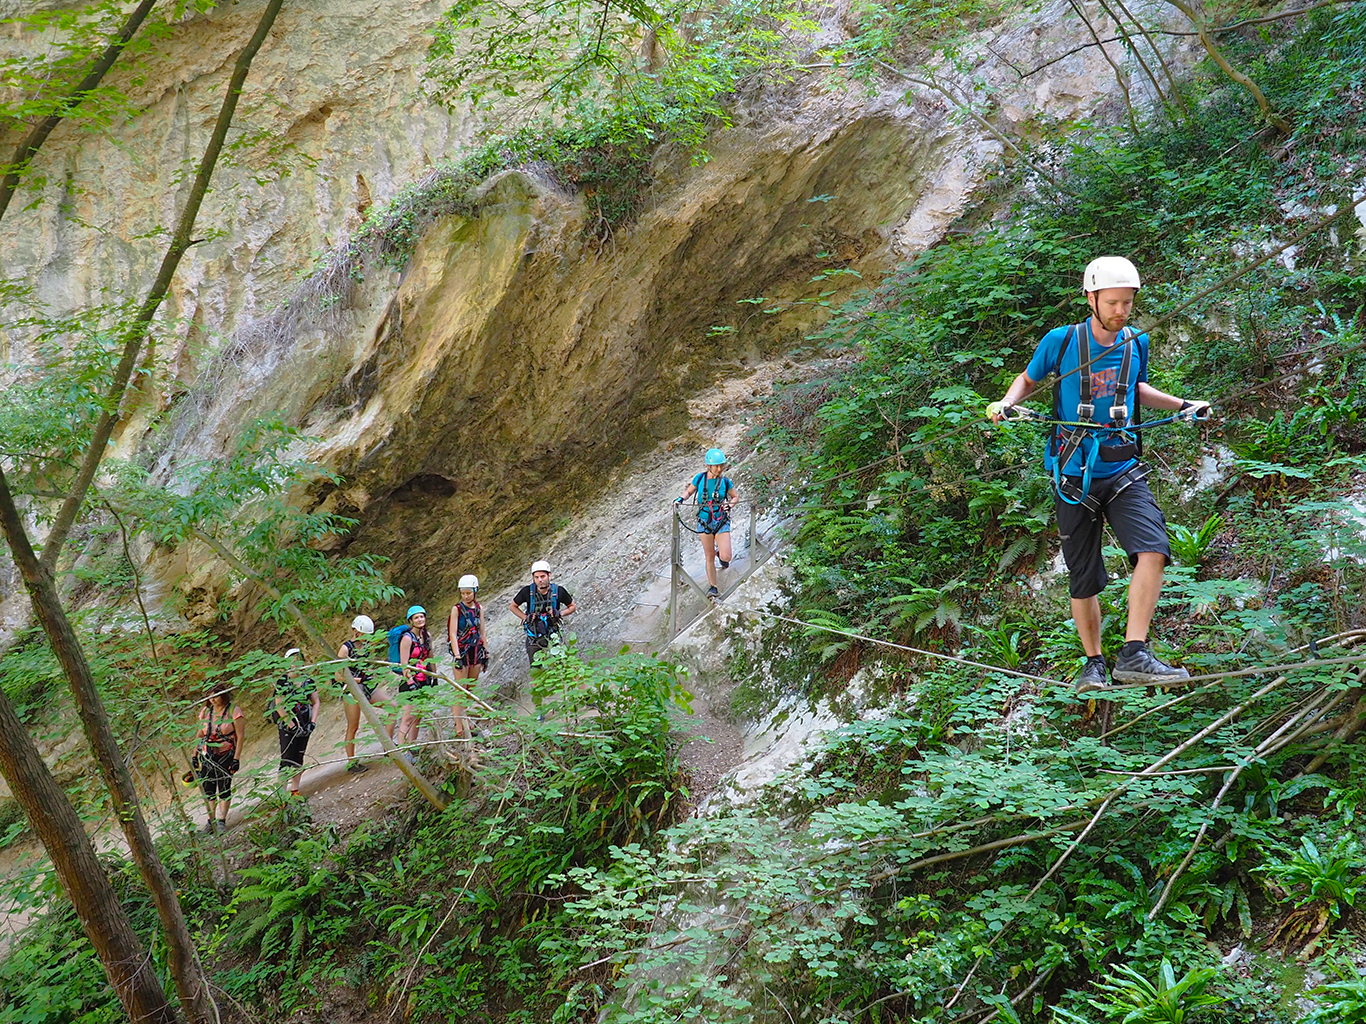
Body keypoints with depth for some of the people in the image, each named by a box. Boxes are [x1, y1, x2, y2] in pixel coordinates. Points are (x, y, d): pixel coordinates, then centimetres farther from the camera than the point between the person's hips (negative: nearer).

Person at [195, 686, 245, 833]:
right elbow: (200, 735, 14)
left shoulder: (234, 711, -8)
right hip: (207, 755, 4)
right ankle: (211, 820, 14)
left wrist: (236, 759, -13)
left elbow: (240, 736, -9)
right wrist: (195, 755, 10)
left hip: (226, 755, -4)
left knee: (224, 788, -3)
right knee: (207, 789, 3)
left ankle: (222, 821, 7)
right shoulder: (205, 711, 6)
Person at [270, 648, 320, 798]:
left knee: (299, 757, 8)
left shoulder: (308, 681, 4)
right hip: (286, 724, -5)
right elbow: (279, 706, -14)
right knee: (287, 759, -9)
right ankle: (284, 793, -10)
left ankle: (295, 790, 16)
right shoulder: (282, 682, -10)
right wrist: (292, 725, -16)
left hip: (304, 722, 5)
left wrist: (313, 722, -7)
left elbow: (316, 702, 6)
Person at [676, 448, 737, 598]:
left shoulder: (725, 482, -7)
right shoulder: (700, 478, -5)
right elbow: (689, 492, 10)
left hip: (722, 522, -1)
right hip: (704, 522, 1)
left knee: (726, 557, -10)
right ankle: (713, 587, 16)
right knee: (710, 557, 5)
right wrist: (681, 498, -10)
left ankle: (720, 553, 28)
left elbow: (734, 497, 8)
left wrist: (729, 504, -13)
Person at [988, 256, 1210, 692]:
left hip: (1122, 470, 2)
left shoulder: (1135, 343, 6)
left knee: (1153, 550, -21)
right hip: (1075, 473, -2)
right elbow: (1028, 379, 11)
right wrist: (1007, 402, -8)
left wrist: (1183, 406, 19)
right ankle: (1093, 663, 24)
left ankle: (1134, 654, -18)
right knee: (1083, 578, 5)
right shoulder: (1060, 341, -6)